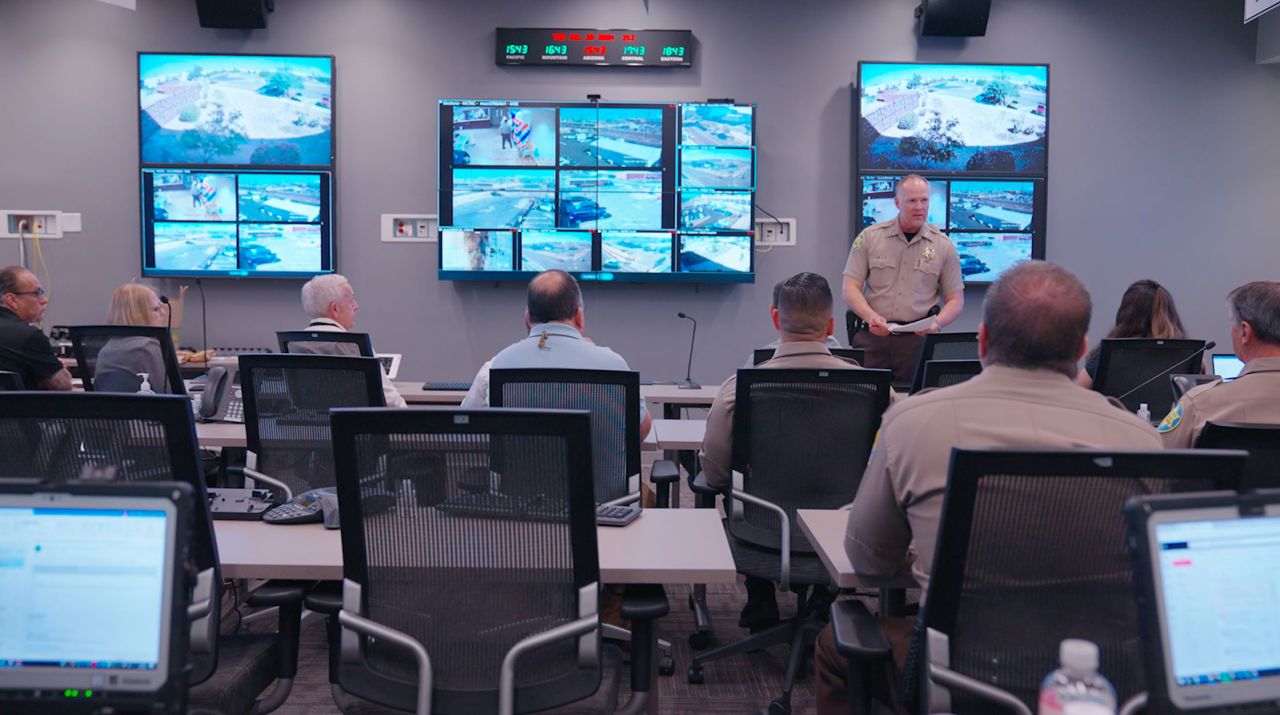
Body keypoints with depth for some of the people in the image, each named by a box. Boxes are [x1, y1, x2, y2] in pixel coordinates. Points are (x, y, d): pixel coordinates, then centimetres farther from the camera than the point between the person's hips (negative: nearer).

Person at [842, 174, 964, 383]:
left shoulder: (943, 245, 8)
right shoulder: (869, 237, 6)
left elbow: (955, 299, 11)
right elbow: (851, 288, 3)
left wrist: (937, 322, -9)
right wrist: (872, 317, -14)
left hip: (917, 336, 1)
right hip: (872, 335, 0)